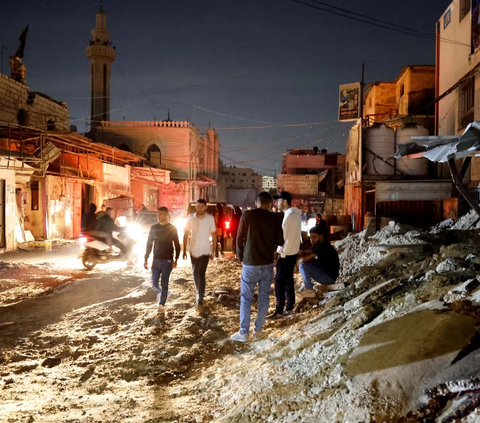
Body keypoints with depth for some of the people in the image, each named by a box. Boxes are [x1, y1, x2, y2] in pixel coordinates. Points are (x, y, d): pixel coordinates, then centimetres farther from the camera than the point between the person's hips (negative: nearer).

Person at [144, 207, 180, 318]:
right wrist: (146, 259, 6)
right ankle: (161, 293, 37)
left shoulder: (172, 228, -1)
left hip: (167, 260, -3)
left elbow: (177, 245, 0)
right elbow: (149, 244, 10)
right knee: (155, 284, 6)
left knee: (164, 284, -4)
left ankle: (161, 306, 3)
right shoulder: (154, 228, 6)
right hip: (156, 260, 3)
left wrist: (176, 259, -7)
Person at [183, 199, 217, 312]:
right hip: (193, 251, 3)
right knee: (195, 273, 16)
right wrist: (184, 250, 1)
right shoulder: (190, 218, -5)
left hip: (205, 251, -3)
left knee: (201, 274, -10)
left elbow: (213, 236, 1)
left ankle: (200, 301, -7)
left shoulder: (210, 218, -7)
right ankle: (199, 293, 38)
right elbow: (186, 234, 2)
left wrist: (213, 251, 1)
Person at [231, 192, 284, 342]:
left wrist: (240, 257, 9)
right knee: (264, 298, 11)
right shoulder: (274, 219, -1)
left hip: (250, 263, -2)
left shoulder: (247, 215, -7)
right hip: (268, 264, 2)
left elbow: (239, 239, -5)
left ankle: (243, 333, 9)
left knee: (246, 299, 7)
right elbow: (280, 241, 4)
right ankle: (258, 331, 16)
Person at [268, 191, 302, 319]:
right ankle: (289, 307, 21)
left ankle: (279, 310, 0)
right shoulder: (295, 213, 11)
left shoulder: (289, 215, -19)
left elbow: (286, 236, -21)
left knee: (280, 281, -4)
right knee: (288, 279, 14)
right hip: (293, 252, 10)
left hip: (286, 253, -10)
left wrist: (282, 253, -16)